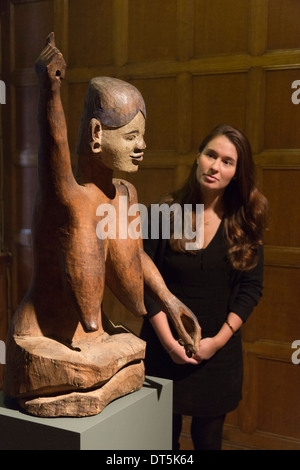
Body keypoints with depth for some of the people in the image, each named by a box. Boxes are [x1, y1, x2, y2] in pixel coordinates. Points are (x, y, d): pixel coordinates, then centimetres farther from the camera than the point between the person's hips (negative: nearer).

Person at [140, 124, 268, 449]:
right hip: (164, 349, -1)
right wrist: (168, 341, -13)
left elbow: (251, 287, -1)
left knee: (208, 438, 14)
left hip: (219, 353, 2)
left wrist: (220, 339, -10)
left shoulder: (245, 222, -1)